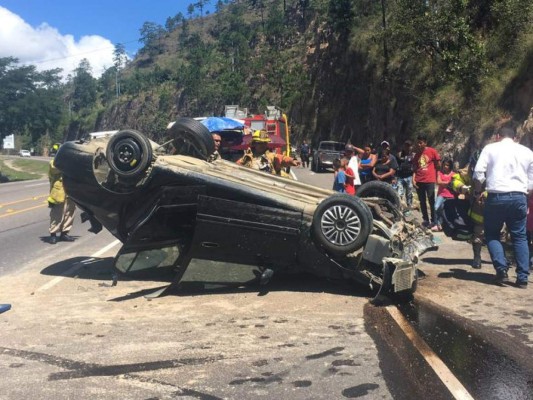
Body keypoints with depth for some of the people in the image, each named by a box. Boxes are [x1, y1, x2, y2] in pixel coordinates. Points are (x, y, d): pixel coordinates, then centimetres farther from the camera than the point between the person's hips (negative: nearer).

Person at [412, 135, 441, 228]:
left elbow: (438, 165, 3)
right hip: (419, 181, 5)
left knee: (431, 201, -1)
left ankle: (433, 221, 4)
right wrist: (413, 179, -1)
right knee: (422, 202, 9)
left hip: (430, 181, -5)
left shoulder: (432, 151, -2)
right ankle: (425, 220, 17)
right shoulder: (416, 154, 12)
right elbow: (414, 168, 11)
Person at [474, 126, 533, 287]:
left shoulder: (490, 148, 5)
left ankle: (501, 269, -3)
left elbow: (478, 172, -5)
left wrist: (477, 192, 10)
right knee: (520, 237, 10)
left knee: (492, 234, 12)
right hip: (519, 197, 2)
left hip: (497, 197, -2)